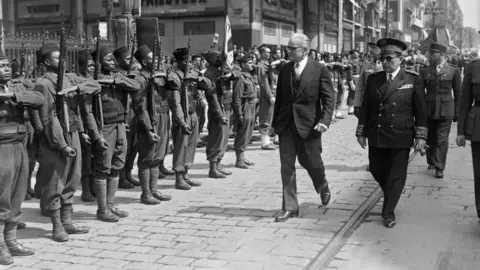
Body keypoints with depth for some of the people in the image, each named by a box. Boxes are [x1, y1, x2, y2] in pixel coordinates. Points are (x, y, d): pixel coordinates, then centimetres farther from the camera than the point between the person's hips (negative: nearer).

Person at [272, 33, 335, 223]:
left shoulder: (320, 70, -5)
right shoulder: (285, 70, 8)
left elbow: (329, 98, -7)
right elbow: (279, 98, 13)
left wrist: (325, 120, -19)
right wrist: (275, 122, 10)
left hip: (308, 124, -4)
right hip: (286, 124, 4)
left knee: (312, 162, 8)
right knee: (287, 166, 2)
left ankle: (323, 187, 41)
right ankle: (290, 208, 10)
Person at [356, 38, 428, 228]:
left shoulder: (413, 80, -4)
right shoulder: (373, 79, 5)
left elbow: (421, 111, -3)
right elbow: (365, 107, 9)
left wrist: (421, 137, -7)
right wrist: (361, 132, 7)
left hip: (400, 137, -3)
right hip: (376, 136, 3)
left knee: (396, 176, 3)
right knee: (377, 171, 13)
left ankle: (388, 213, 17)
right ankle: (390, 196, 41)